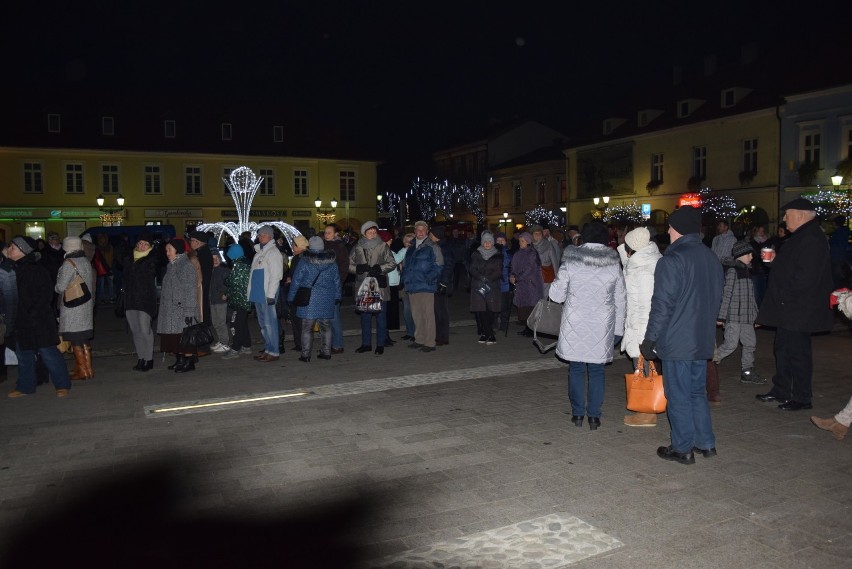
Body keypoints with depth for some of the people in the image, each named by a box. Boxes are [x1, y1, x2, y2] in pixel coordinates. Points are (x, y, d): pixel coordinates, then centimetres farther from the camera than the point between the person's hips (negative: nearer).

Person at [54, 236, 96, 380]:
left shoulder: (69, 263, -14)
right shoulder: (86, 262, 8)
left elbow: (61, 287, -14)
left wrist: (56, 287, 6)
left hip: (72, 307, -7)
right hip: (86, 306, 7)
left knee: (76, 341, 1)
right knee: (85, 340, 13)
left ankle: (82, 371, 5)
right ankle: (88, 369, 18)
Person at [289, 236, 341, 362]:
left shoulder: (304, 261, -7)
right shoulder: (332, 261, 4)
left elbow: (296, 280, -3)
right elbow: (337, 280, 10)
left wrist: (290, 297, 6)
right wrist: (337, 296, 19)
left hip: (309, 298, -3)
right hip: (327, 298, 4)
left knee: (307, 327, 2)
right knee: (325, 325, 12)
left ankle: (306, 354, 2)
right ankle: (326, 352, 15)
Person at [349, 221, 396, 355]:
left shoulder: (383, 246, -1)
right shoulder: (357, 248, 5)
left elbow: (392, 263, 1)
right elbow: (349, 265, 7)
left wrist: (380, 268, -15)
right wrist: (359, 268, -13)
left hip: (380, 287, -2)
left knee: (381, 316, 4)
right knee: (365, 316, 11)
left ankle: (380, 344, 14)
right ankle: (366, 344, 23)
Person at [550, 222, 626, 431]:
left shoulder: (570, 262, -7)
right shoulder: (613, 264, 0)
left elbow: (556, 294, -5)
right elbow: (621, 300, 5)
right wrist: (618, 329, 14)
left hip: (575, 325, -1)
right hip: (601, 326, 1)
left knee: (576, 368, 11)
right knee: (596, 370, 11)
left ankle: (578, 413, 17)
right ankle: (594, 415, 14)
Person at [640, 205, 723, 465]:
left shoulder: (672, 260, -16)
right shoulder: (712, 259, 9)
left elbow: (662, 305, -18)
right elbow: (716, 299, 17)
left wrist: (650, 338, -10)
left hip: (676, 342, -8)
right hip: (703, 340, 8)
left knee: (678, 396, 3)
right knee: (697, 392, 19)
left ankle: (683, 448, 12)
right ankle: (706, 443, 26)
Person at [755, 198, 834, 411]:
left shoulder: (811, 239, -19)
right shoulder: (801, 236, 15)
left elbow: (806, 276, -26)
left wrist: (785, 296, -20)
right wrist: (776, 259, 10)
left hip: (799, 311, -11)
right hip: (788, 309, 11)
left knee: (798, 353, -1)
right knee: (783, 350, 17)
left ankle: (802, 397, 11)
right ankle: (781, 391, 29)